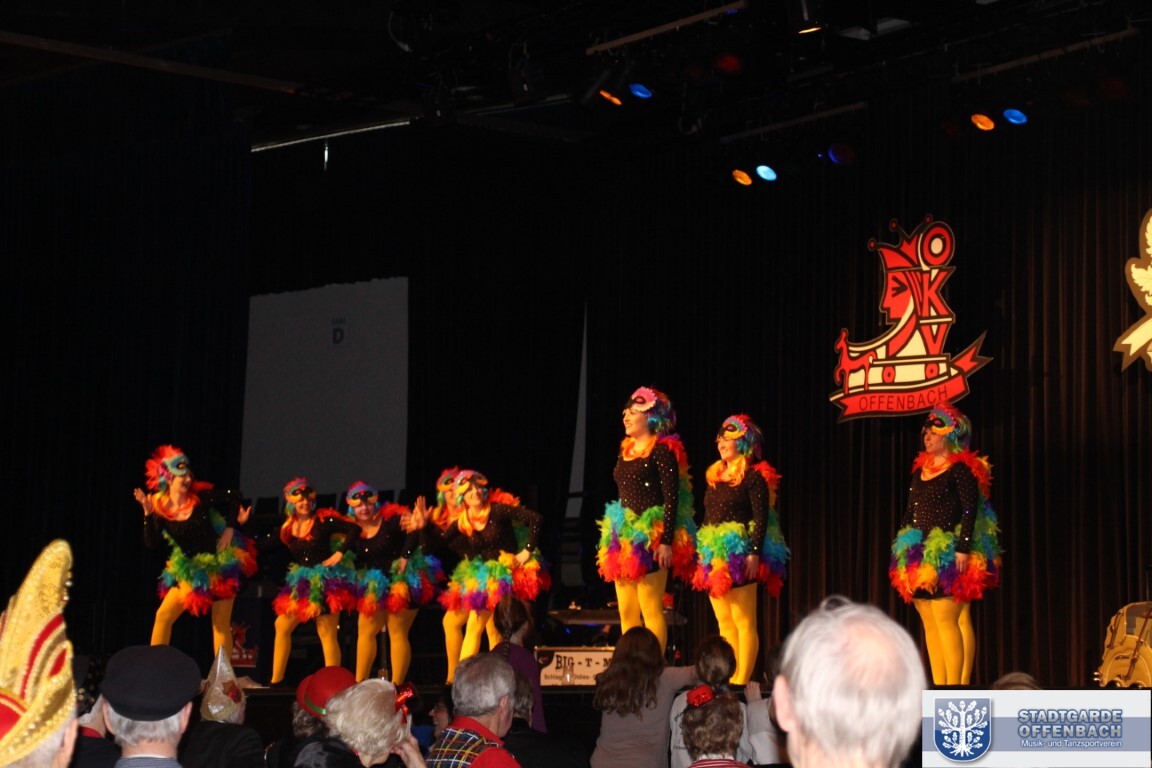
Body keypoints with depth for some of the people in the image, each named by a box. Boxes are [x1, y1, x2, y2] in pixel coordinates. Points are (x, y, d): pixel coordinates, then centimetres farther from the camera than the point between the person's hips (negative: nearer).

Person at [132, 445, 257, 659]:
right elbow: (152, 543, -15)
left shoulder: (202, 497, -10)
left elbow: (231, 503, 5)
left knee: (221, 624, 0)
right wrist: (148, 513, -22)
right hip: (190, 572, 2)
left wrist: (230, 529, -7)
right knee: (163, 615, -4)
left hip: (220, 566, -2)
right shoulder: (160, 508, -7)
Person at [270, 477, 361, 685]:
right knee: (282, 626, 4)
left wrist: (340, 553, -17)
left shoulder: (324, 521, -8)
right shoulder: (287, 528, 6)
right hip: (300, 582, 6)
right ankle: (276, 680, 10)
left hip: (325, 581, -6)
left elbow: (355, 529, -12)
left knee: (327, 634, -7)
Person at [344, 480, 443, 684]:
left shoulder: (390, 519, -11)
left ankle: (396, 685, -7)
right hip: (374, 586, 6)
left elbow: (414, 532, -20)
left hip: (400, 582, -6)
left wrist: (406, 556, -23)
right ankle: (359, 682, 13)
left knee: (397, 632, -7)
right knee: (365, 631, 7)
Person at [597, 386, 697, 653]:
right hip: (624, 538, 8)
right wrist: (612, 536, 18)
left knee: (650, 609, -9)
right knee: (626, 612, 7)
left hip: (650, 538, -8)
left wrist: (667, 541, -20)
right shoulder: (626, 451, 16)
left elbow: (672, 498, -13)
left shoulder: (663, 450, -8)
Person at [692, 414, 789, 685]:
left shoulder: (754, 476, -6)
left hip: (740, 557, -8)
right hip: (714, 556, 8)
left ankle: (741, 681, -8)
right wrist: (702, 554, 16)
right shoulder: (714, 476, 17)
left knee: (743, 622, -7)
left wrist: (754, 554, -21)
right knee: (724, 622, 9)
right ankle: (727, 680, 13)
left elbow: (762, 518, -13)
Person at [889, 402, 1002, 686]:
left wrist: (963, 549, -22)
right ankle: (939, 686, 8)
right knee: (929, 623, 6)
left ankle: (957, 685, -11)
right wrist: (904, 550, 13)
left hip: (948, 557, -8)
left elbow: (971, 510, -14)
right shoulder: (921, 469, 16)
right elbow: (910, 512, 18)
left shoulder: (962, 469, -6)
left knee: (946, 620, -13)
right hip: (922, 556, 8)